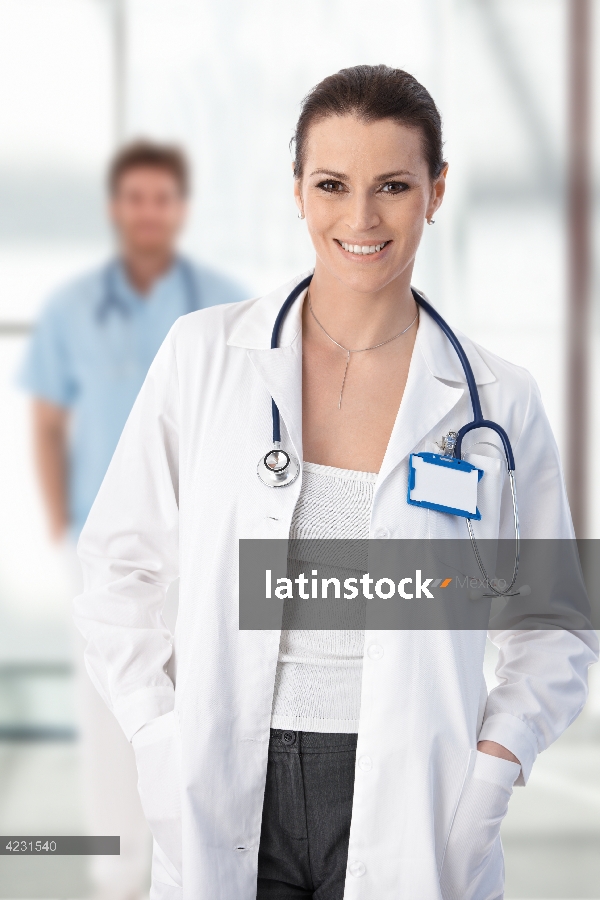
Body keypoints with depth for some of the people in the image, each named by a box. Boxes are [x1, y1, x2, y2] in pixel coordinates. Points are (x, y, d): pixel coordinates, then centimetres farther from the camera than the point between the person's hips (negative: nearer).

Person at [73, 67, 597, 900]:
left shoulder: (498, 403, -1)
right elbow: (118, 563, 6)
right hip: (227, 807, 1)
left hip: (403, 814, 0)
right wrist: (157, 733, -3)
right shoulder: (205, 355, -1)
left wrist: (494, 763, -6)